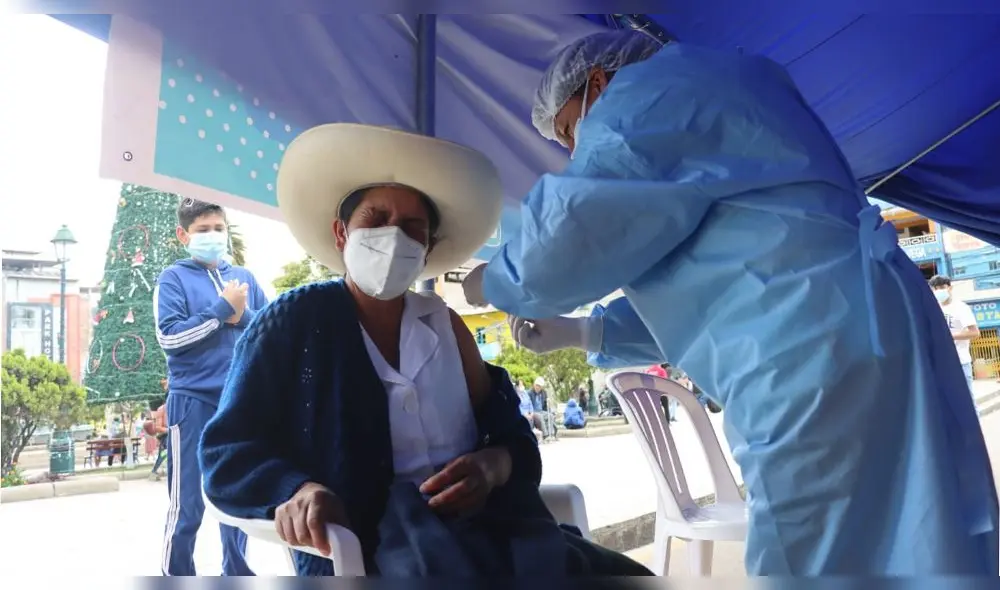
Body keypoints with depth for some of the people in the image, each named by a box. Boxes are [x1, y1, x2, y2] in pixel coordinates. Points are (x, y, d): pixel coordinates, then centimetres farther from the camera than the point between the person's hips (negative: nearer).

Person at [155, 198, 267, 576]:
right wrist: (222, 308, -13)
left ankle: (236, 573, 31)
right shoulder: (174, 278, 0)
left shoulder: (244, 277, 11)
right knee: (187, 508, 1)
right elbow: (169, 336, -13)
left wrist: (242, 317, -11)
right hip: (193, 402, -4)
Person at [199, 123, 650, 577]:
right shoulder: (293, 321, 7)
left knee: (619, 574, -23)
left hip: (486, 523, 4)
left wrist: (493, 466, -8)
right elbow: (227, 452, 3)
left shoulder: (445, 325, 17)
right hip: (367, 543, -4)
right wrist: (294, 490, -19)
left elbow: (513, 437, 16)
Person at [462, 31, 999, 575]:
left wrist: (492, 283, 14)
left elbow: (561, 244, -8)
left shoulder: (646, 95, -2)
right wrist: (579, 332, 28)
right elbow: (705, 291, 30)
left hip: (821, 356, -11)